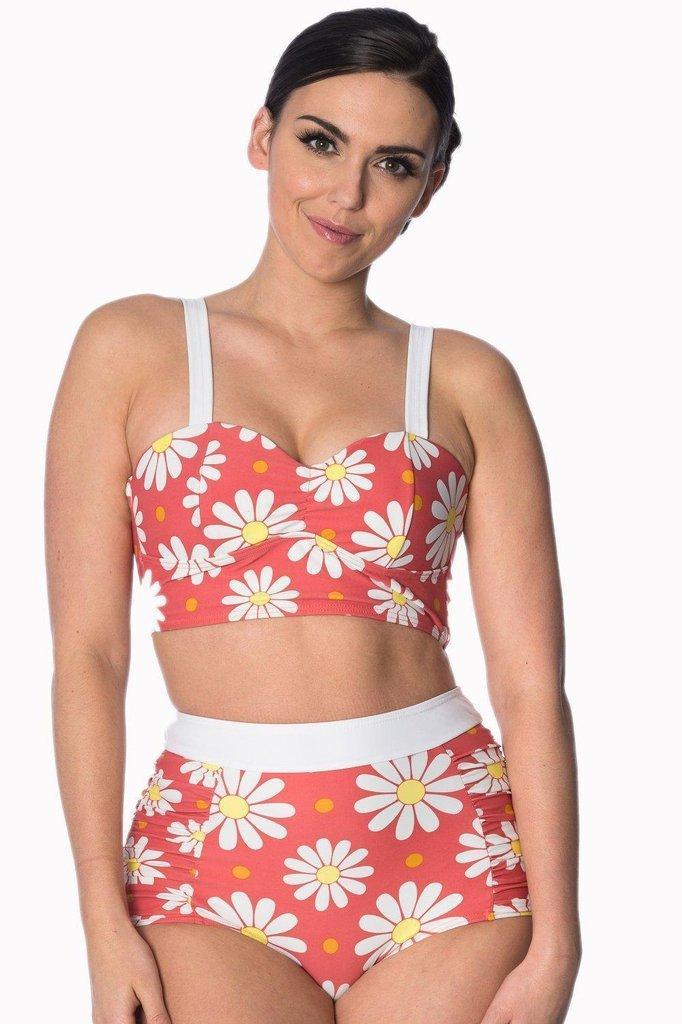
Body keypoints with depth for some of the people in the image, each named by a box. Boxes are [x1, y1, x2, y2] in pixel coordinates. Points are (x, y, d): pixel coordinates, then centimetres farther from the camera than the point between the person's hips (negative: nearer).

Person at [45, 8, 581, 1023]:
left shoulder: (467, 381, 5)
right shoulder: (132, 347, 3)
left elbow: (533, 681, 0)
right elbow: (87, 651, 0)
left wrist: (555, 942, -6)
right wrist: (106, 923, -6)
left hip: (448, 852, 1)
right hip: (214, 863, 0)